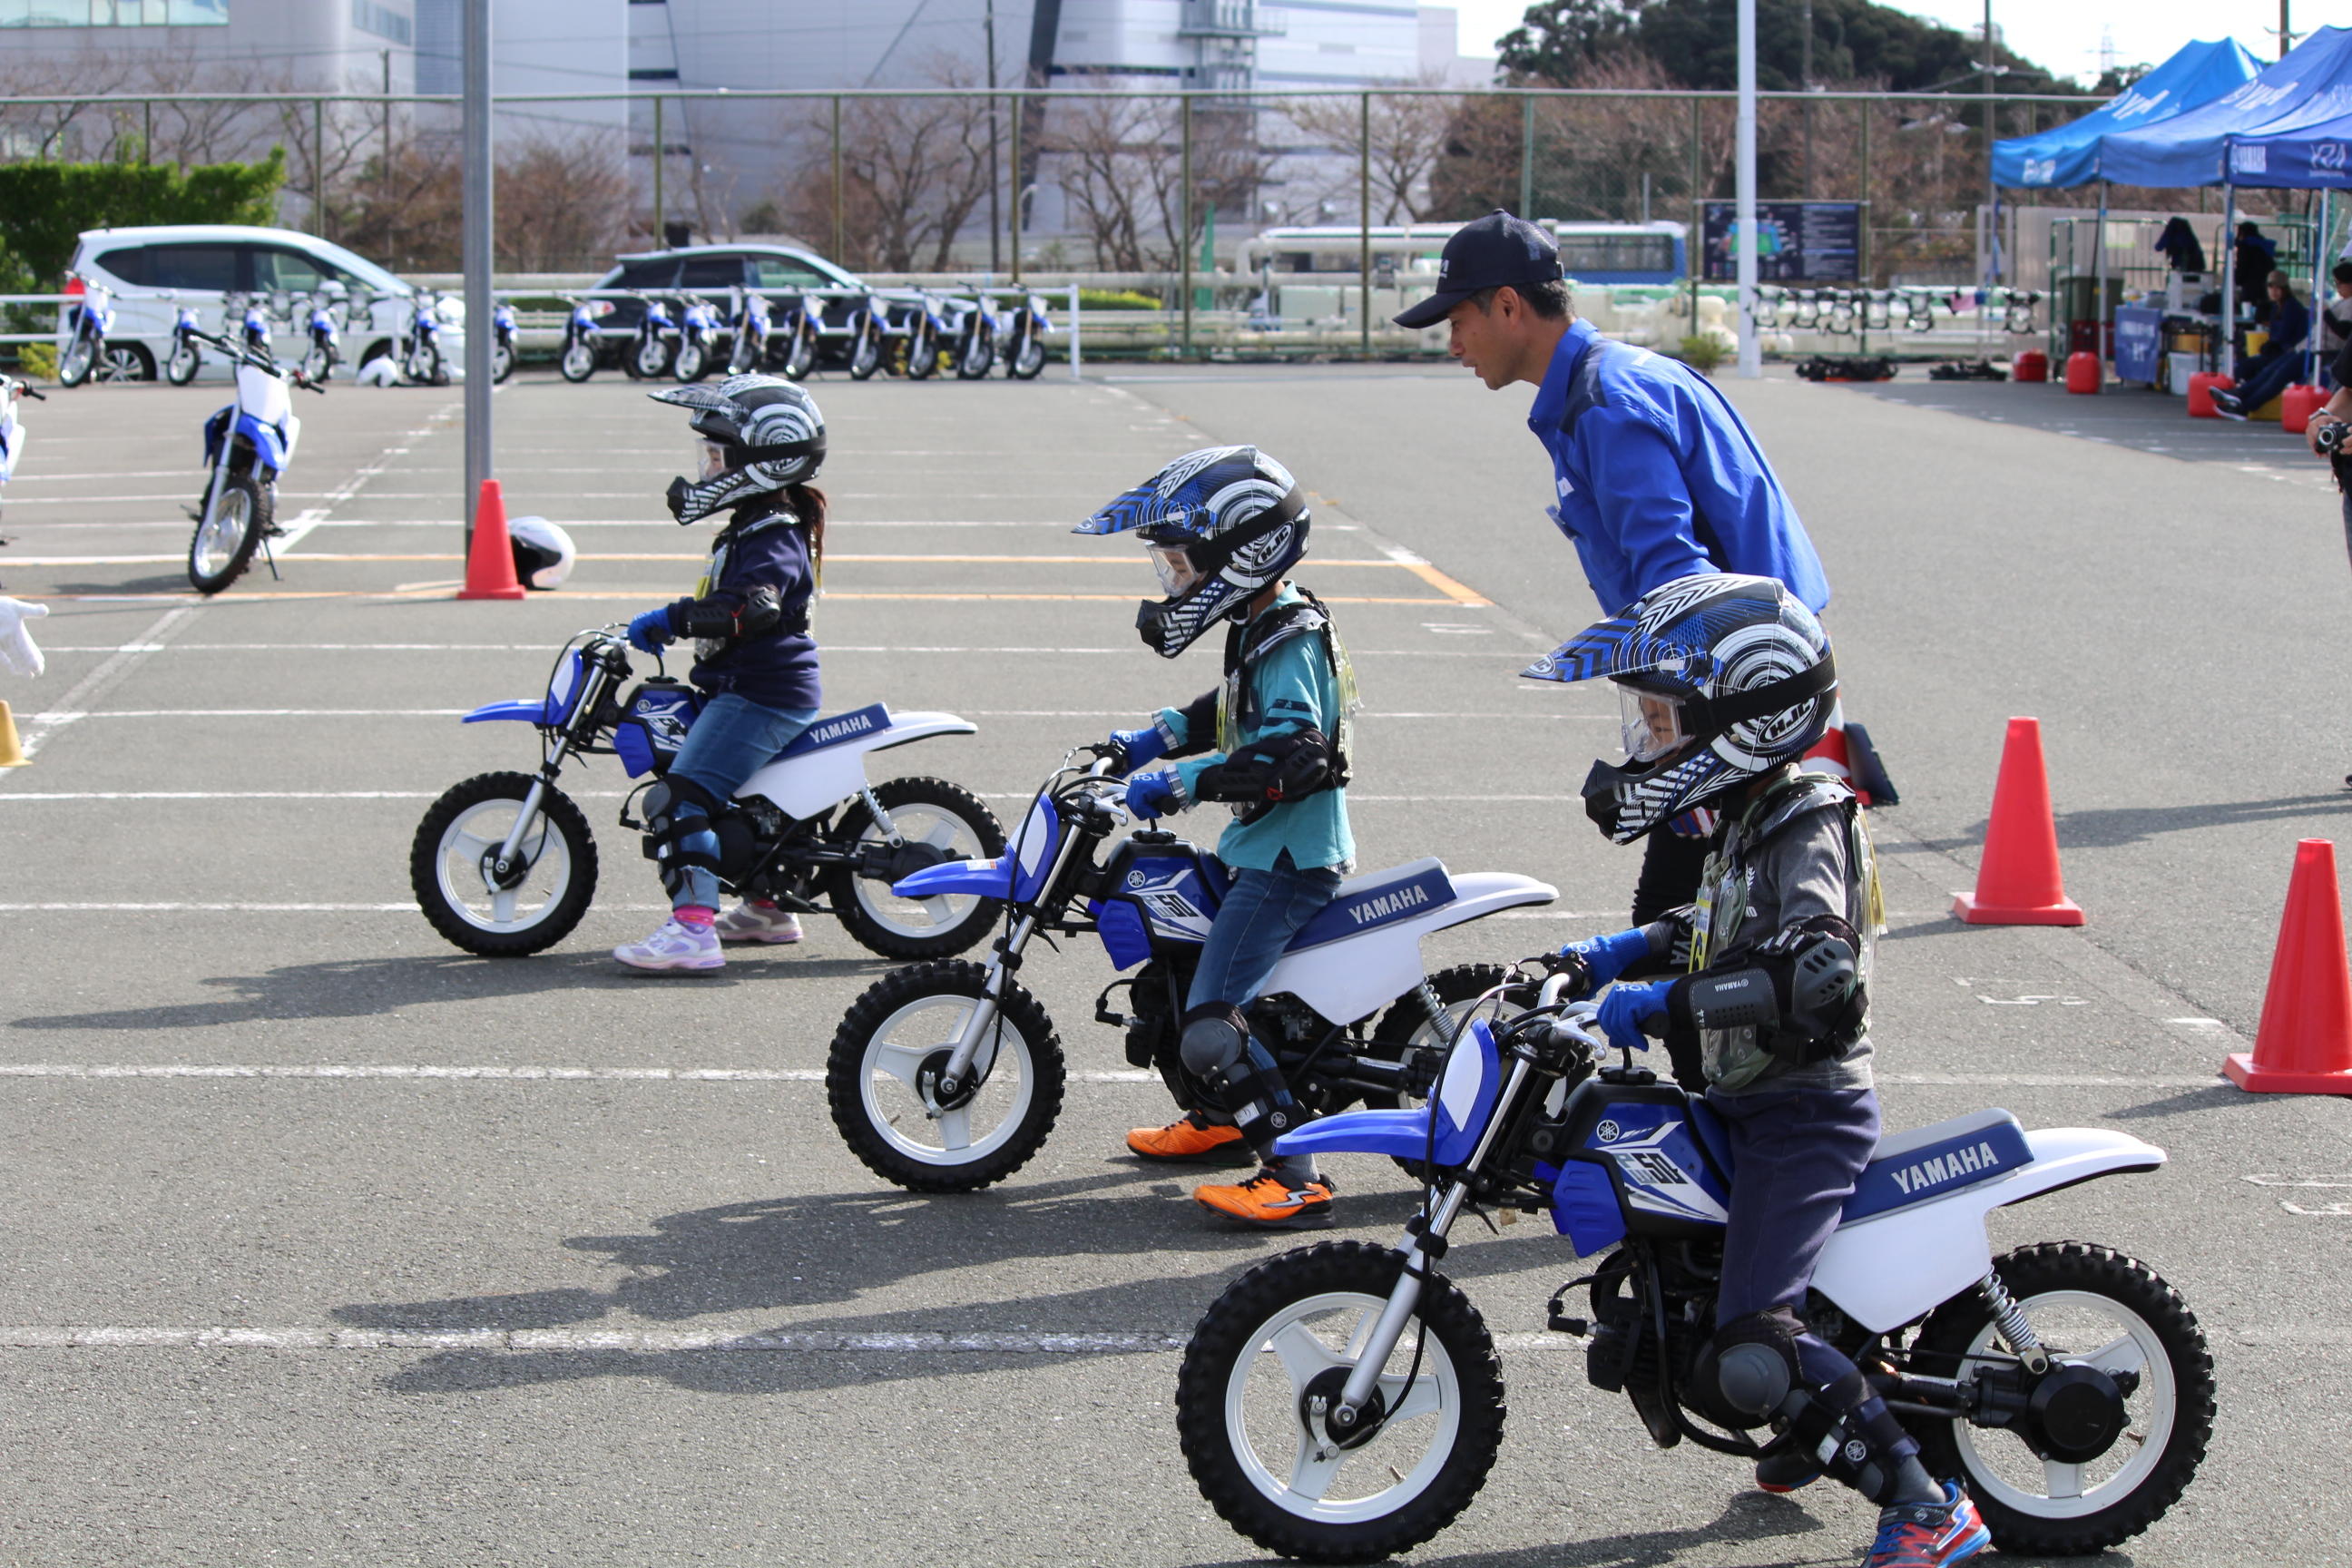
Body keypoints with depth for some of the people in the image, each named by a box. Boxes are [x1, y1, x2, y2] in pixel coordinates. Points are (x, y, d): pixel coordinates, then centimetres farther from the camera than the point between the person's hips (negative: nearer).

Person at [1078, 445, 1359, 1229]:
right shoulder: (1263, 625, 11)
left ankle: (1298, 1177, -17)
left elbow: (1287, 753, -33)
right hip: (1259, 848, 11)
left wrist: (1179, 783, -34)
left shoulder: (1290, 643, -21)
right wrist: (1150, 739, 13)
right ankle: (1221, 1119, 41)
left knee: (1212, 1024, -18)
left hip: (1288, 861, -11)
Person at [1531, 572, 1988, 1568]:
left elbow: (1817, 982, -33)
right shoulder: (1753, 813, 10)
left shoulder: (1804, 828, -19)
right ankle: (1823, 1436, 35)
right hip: (1747, 1105, 11)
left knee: (1751, 1356, -20)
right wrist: (1616, 954, 14)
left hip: (1804, 1116, -11)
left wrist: (1665, 1006, -33)